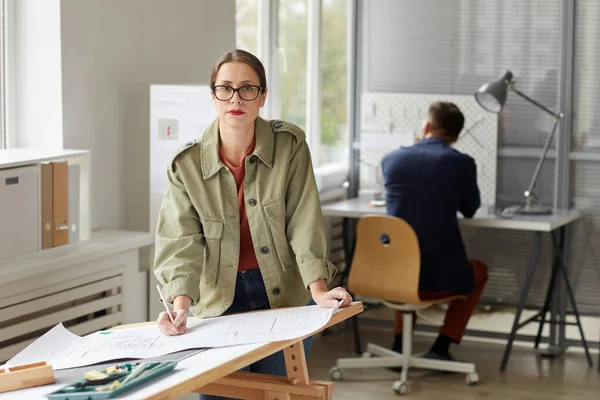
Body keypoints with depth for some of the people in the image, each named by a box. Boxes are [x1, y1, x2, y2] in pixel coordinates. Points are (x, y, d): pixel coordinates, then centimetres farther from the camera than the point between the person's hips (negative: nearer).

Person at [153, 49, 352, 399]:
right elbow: (181, 242, -14)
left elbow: (304, 223, -11)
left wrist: (318, 290, -24)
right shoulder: (187, 164, -8)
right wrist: (182, 304, -30)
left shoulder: (290, 146, -8)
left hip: (285, 296, 0)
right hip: (220, 301, 1)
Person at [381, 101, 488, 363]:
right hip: (437, 275, -3)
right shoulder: (463, 163, -4)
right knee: (479, 272, 31)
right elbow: (469, 210, 13)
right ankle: (440, 349, 19)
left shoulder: (391, 159, 4)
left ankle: (399, 345, 26)